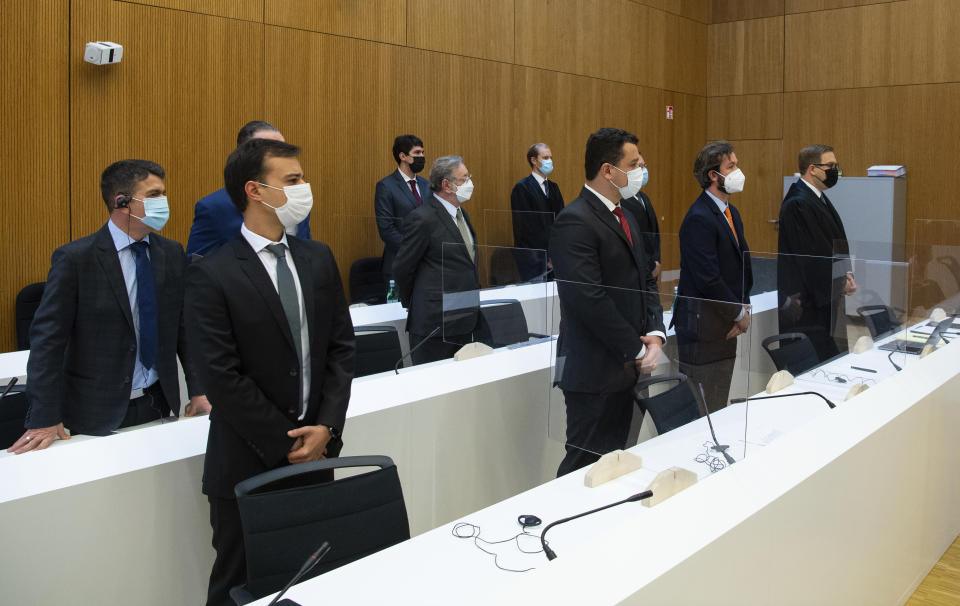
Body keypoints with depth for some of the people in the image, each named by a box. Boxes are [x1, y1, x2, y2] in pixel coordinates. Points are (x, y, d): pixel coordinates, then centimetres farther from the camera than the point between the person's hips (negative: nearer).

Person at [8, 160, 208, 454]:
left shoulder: (172, 253, 4)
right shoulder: (74, 258, -11)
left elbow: (185, 325, 9)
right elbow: (47, 338, -12)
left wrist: (198, 391, 3)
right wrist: (45, 420, -16)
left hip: (159, 404, 4)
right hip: (98, 412, -4)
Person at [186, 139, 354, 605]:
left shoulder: (318, 258, 5)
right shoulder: (212, 275, -12)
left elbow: (341, 347, 5)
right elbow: (223, 377, -15)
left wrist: (327, 427, -6)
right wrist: (286, 445, -12)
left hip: (316, 453, 5)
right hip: (247, 465, -4)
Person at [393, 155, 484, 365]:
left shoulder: (460, 213, 13)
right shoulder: (422, 219, -16)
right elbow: (402, 268, -10)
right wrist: (412, 305, 3)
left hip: (465, 322, 8)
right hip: (435, 324, -8)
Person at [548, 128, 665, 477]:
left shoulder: (625, 217, 16)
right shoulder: (575, 222, -17)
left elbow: (646, 281, 18)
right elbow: (591, 301, -23)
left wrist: (656, 334, 0)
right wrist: (638, 350, -14)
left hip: (626, 368, 9)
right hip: (594, 371, -9)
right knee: (586, 462, 0)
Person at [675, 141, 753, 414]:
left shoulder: (732, 212, 13)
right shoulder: (699, 219, -18)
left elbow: (743, 263, 16)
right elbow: (707, 278, -22)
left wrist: (743, 307, 2)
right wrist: (740, 314, -11)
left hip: (726, 326, 9)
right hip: (703, 326, -9)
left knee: (720, 405, 16)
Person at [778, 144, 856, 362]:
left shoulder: (820, 199, 15)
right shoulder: (797, 204, -17)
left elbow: (835, 243, 19)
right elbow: (808, 254, -21)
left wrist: (846, 274, 3)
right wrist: (840, 282, -12)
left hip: (825, 296, 10)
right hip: (805, 301, -10)